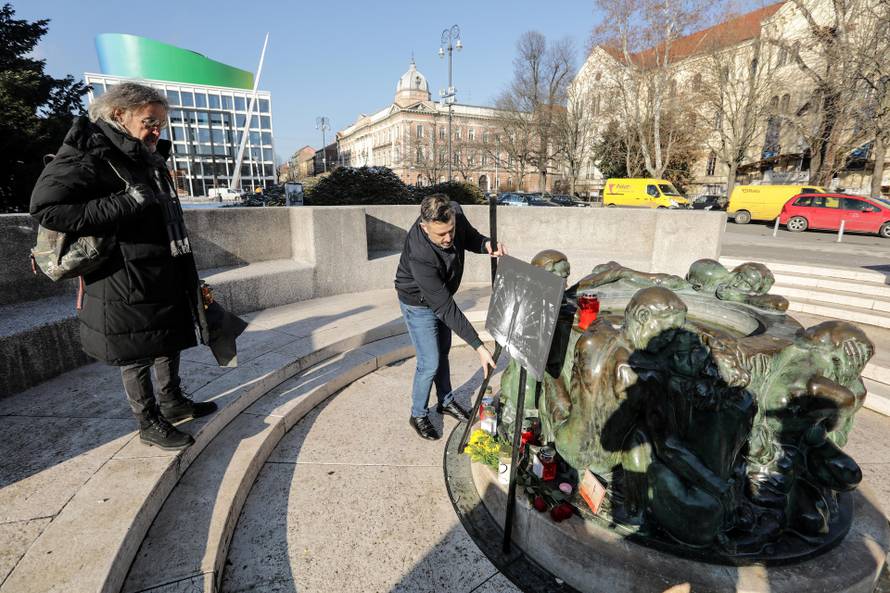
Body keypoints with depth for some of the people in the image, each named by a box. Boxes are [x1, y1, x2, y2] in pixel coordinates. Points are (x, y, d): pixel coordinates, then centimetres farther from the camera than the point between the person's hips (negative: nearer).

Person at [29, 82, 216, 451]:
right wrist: (124, 207, -28)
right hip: (127, 285, -9)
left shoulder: (149, 158, 13)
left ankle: (172, 401, 37)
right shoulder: (87, 155, -13)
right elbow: (46, 208, -21)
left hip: (166, 278, 9)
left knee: (170, 341, 19)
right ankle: (148, 423, 21)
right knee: (136, 354, 5)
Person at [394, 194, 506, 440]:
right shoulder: (419, 254, -41)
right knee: (430, 363, -3)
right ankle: (418, 415, 23)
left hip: (441, 296, 6)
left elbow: (471, 237, -1)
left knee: (443, 352, 20)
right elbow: (445, 307, -38)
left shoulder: (456, 214, -24)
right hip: (419, 304, -6)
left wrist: (487, 245, -26)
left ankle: (446, 401, 42)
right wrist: (478, 346, -37)